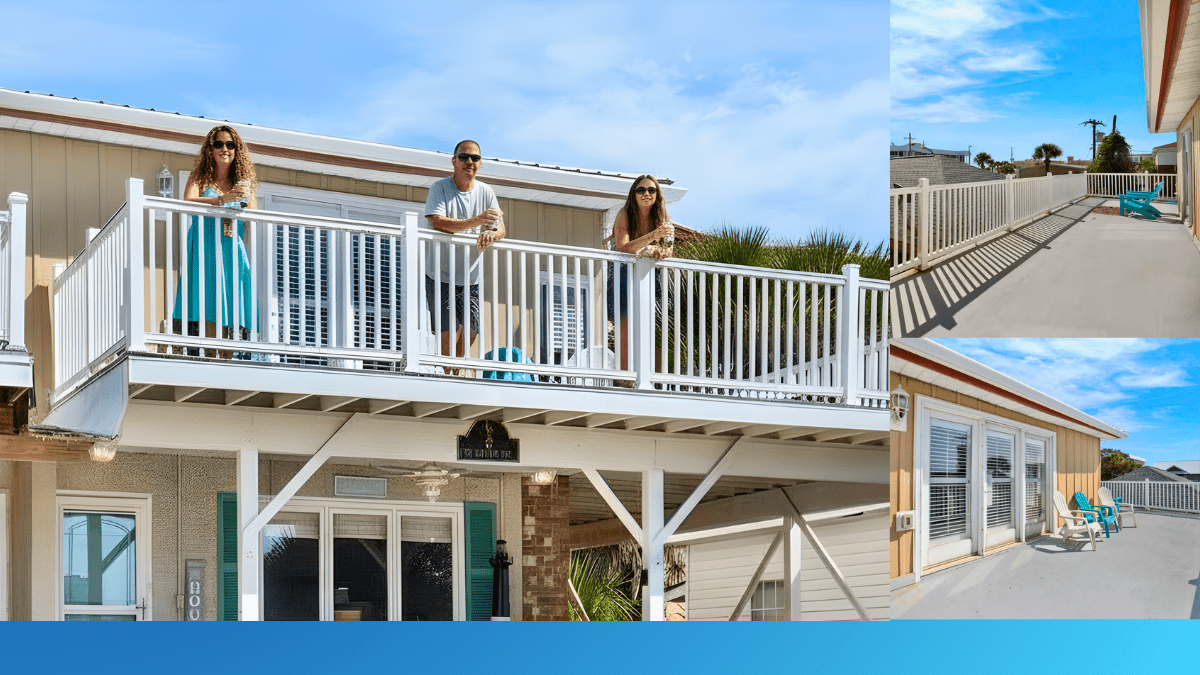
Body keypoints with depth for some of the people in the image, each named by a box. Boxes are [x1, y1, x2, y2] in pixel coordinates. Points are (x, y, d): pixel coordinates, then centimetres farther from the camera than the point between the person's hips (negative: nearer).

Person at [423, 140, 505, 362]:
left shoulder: (486, 192, 6)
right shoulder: (439, 188, -9)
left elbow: (501, 228, 0)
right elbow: (436, 223, -25)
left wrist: (492, 234, -27)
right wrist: (476, 222, -36)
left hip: (470, 276, 5)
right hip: (440, 274, -5)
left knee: (469, 331, 2)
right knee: (450, 331, -12)